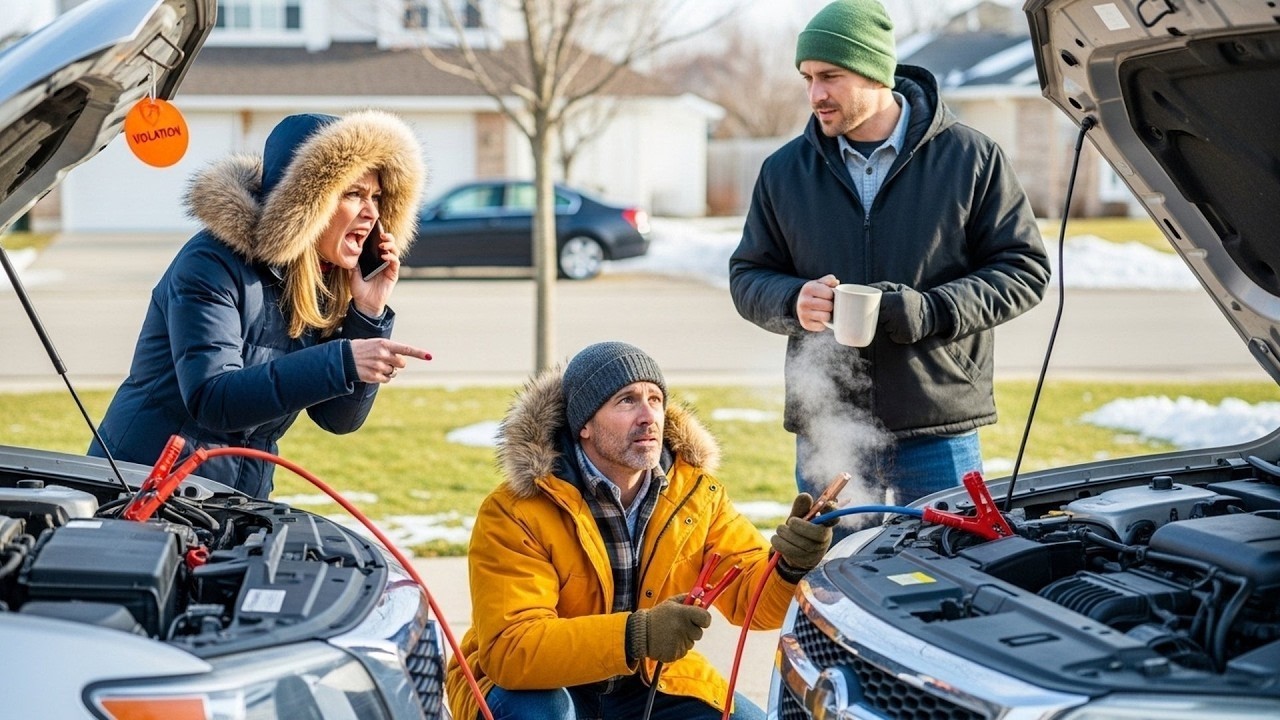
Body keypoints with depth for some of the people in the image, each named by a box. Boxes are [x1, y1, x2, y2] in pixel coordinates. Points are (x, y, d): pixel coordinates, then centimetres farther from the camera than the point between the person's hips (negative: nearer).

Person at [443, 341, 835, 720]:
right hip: (539, 688, -4)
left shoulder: (694, 491, -4)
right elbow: (509, 649, -33)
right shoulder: (516, 512, -23)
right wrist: (634, 636, -45)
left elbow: (753, 593, -6)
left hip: (650, 681, 5)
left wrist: (790, 568, -32)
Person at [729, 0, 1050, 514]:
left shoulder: (970, 158, -1)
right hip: (824, 431, 2)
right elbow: (747, 276, 12)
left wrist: (931, 311, -16)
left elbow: (1025, 268, -1)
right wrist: (793, 302, -12)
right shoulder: (785, 170, 6)